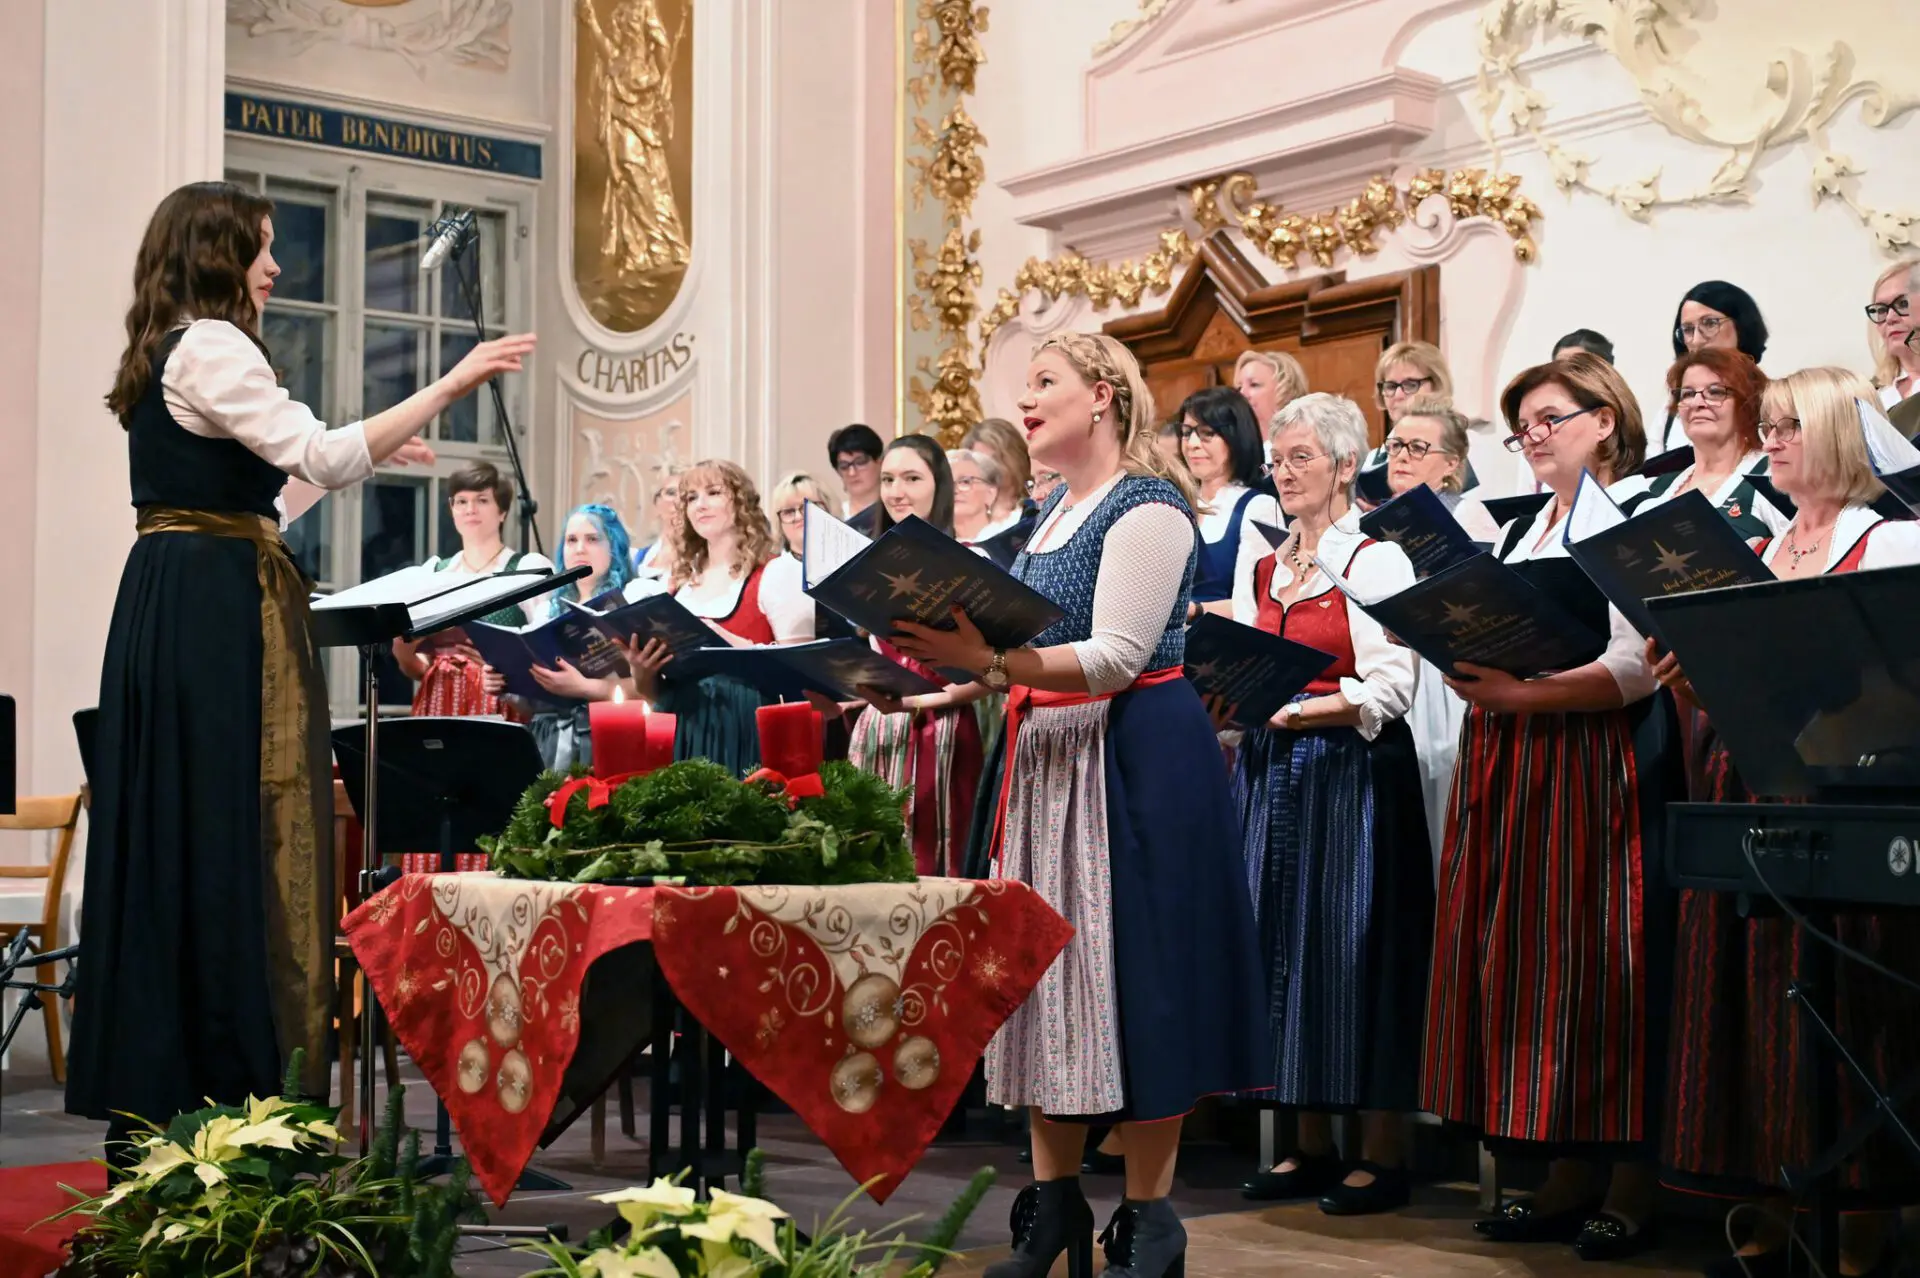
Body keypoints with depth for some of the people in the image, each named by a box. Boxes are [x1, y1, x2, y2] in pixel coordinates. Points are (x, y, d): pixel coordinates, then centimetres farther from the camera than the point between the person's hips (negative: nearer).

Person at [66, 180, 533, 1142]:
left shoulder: (164, 354, 19)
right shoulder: (211, 347, -11)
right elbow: (318, 457, -21)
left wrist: (366, 450, 29)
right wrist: (448, 386, -18)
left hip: (165, 604, 10)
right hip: (219, 607, -10)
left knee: (171, 835, 10)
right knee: (237, 833, -7)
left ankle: (149, 1089, 15)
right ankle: (232, 1083, -3)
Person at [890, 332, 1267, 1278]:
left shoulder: (1146, 509, -11)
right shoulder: (1051, 512, 16)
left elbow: (1117, 658, -20)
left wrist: (985, 656, -29)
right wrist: (954, 657, 2)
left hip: (1136, 760, -8)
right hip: (1047, 757, 9)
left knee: (1133, 978, -4)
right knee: (1047, 973, 9)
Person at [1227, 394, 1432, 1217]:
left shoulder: (1376, 560, -6)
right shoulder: (1268, 567, 14)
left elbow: (1389, 692, -14)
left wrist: (1293, 711, -23)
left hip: (1351, 772, -7)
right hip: (1273, 773, 7)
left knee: (1353, 948, -4)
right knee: (1284, 943, 7)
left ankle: (1382, 1153, 4)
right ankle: (1310, 1144, 16)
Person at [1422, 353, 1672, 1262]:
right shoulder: (1520, 532, 19)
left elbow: (1635, 667, -15)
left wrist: (1518, 691, -23)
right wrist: (1462, 661, -1)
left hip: (1589, 765, -7)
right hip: (1506, 767, 7)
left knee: (1597, 964, -4)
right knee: (1525, 963, 6)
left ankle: (1631, 1187, 6)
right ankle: (1564, 1177, 13)